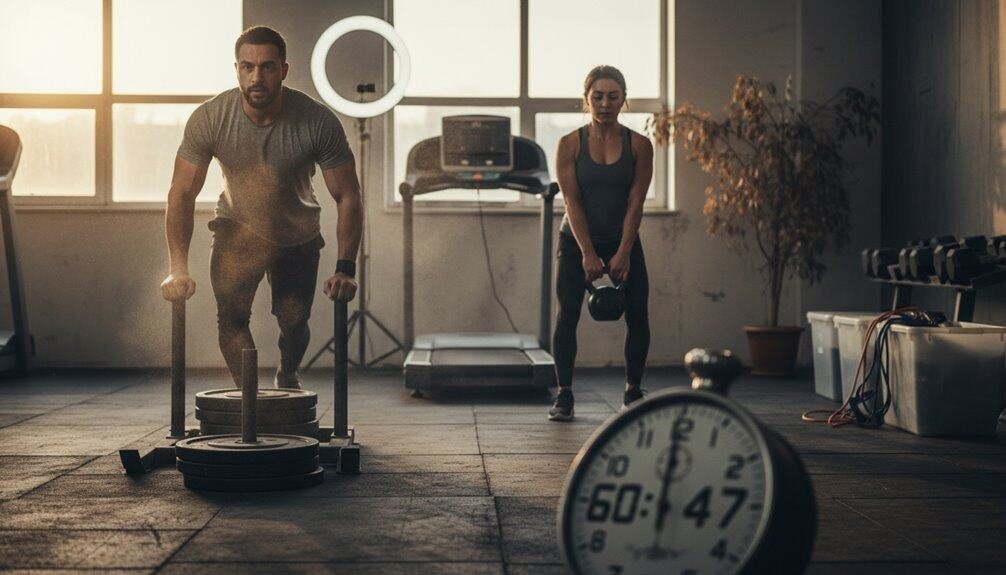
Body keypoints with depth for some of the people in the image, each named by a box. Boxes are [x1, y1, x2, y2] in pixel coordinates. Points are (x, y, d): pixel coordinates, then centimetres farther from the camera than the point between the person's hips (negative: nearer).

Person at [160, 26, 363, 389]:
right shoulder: (209, 119, -23)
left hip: (298, 234, 0)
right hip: (238, 227, 0)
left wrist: (345, 269, -27)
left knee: (294, 322, 2)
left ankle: (287, 378, 36)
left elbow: (348, 197, -19)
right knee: (231, 315, -20)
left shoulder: (318, 122, -26)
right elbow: (182, 193, -16)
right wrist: (178, 270, -25)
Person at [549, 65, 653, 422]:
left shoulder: (639, 145, -4)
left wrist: (622, 254, -16)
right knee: (568, 315, -12)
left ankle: (633, 393, 13)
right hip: (577, 241, -1)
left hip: (623, 241, 1)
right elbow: (572, 201, -12)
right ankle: (563, 397, -7)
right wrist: (588, 254, -19)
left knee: (637, 315, -4)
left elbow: (635, 202, -8)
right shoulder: (570, 145, -7)